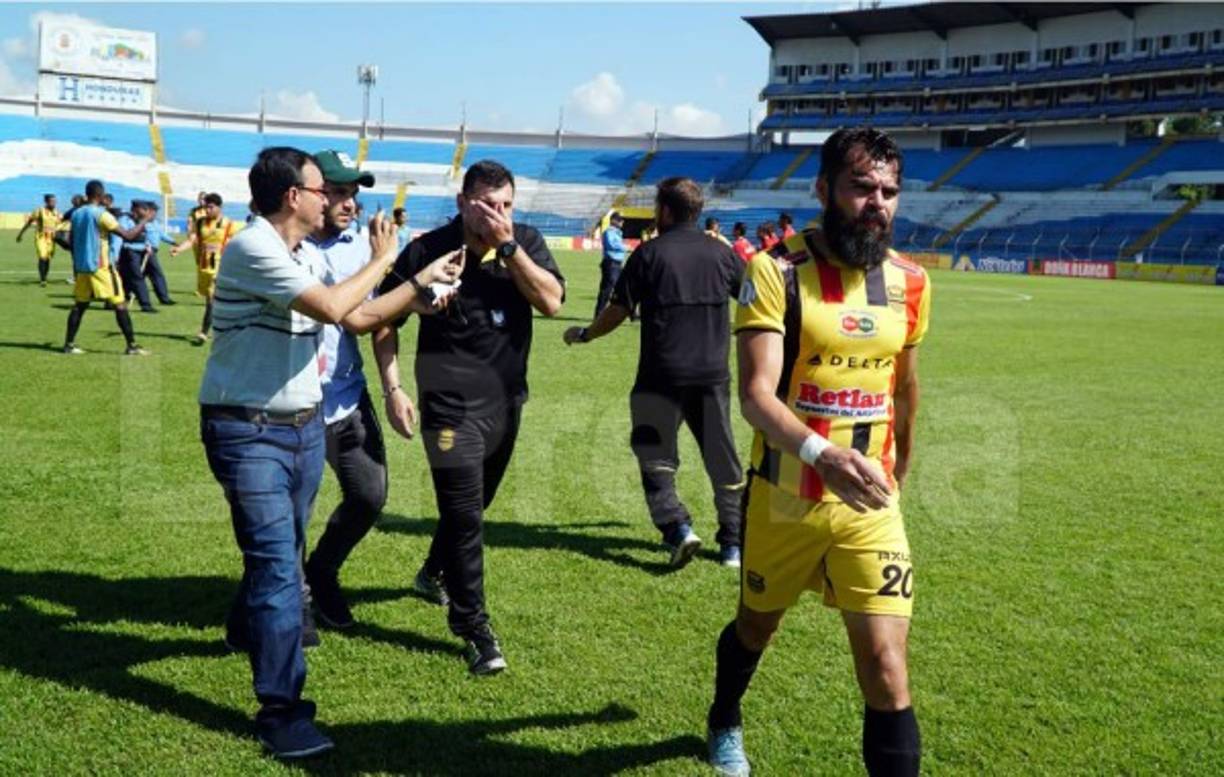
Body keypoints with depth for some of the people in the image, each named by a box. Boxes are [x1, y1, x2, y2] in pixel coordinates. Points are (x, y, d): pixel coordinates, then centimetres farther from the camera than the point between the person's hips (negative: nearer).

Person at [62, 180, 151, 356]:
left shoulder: (76, 214, 9)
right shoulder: (101, 214, -13)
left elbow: (72, 242, 16)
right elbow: (127, 235, -16)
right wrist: (144, 222, -4)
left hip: (82, 267, 7)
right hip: (101, 267, -7)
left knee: (79, 305, 13)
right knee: (120, 305, -3)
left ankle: (69, 344, 11)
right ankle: (132, 346, -5)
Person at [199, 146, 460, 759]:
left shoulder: (306, 256, 10)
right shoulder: (252, 249, -19)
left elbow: (360, 315, 16)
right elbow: (333, 307, -25)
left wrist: (421, 287, 11)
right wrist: (382, 260, -11)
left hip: (304, 425, 9)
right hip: (248, 431, -9)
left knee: (281, 551, 23)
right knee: (277, 562, -11)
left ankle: (248, 632, 49)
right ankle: (281, 711, -4)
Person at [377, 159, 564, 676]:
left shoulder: (526, 242, -2)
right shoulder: (429, 249, -11)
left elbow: (551, 301, -16)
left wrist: (508, 245, -22)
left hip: (507, 399, 5)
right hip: (451, 402, -5)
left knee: (473, 504, 21)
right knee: (464, 513, -6)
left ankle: (435, 573, 47)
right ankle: (472, 625, 4)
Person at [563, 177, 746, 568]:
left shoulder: (649, 253, -5)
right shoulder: (721, 253, 6)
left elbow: (618, 311, -4)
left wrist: (583, 334, 13)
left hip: (661, 376, -3)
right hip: (712, 375, 3)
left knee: (656, 456, 7)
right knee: (722, 459, 13)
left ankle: (676, 526, -12)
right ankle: (734, 543, 17)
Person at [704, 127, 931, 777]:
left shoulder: (909, 283, -1)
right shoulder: (776, 271, -15)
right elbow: (756, 394, -26)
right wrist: (821, 453, -43)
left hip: (869, 506, 2)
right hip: (783, 497, -2)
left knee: (884, 664, -7)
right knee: (757, 625, 23)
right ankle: (724, 722, 54)